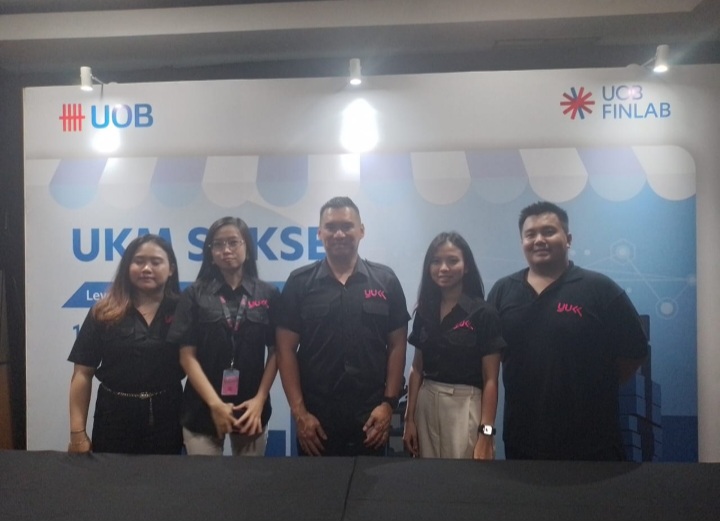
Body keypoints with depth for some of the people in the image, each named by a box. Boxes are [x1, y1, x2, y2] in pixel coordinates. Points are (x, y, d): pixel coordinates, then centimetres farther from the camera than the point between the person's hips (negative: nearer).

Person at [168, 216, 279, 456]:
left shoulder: (268, 294, 1)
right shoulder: (194, 294, -1)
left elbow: (275, 352, 2)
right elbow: (187, 355, -4)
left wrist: (260, 399, -8)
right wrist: (214, 403, -11)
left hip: (251, 408, 1)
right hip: (203, 409, 0)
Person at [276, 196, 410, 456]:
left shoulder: (385, 281, 1)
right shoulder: (299, 283, -1)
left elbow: (397, 345, 2)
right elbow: (286, 349, -2)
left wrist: (389, 403, -5)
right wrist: (299, 412, -7)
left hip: (370, 417, 1)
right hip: (315, 417, 0)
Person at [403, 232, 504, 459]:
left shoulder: (483, 314, -9)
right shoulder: (424, 311, 5)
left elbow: (490, 380, -8)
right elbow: (417, 369, 9)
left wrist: (486, 433, -13)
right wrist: (409, 418, 6)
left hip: (465, 407, -4)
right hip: (427, 406, 4)